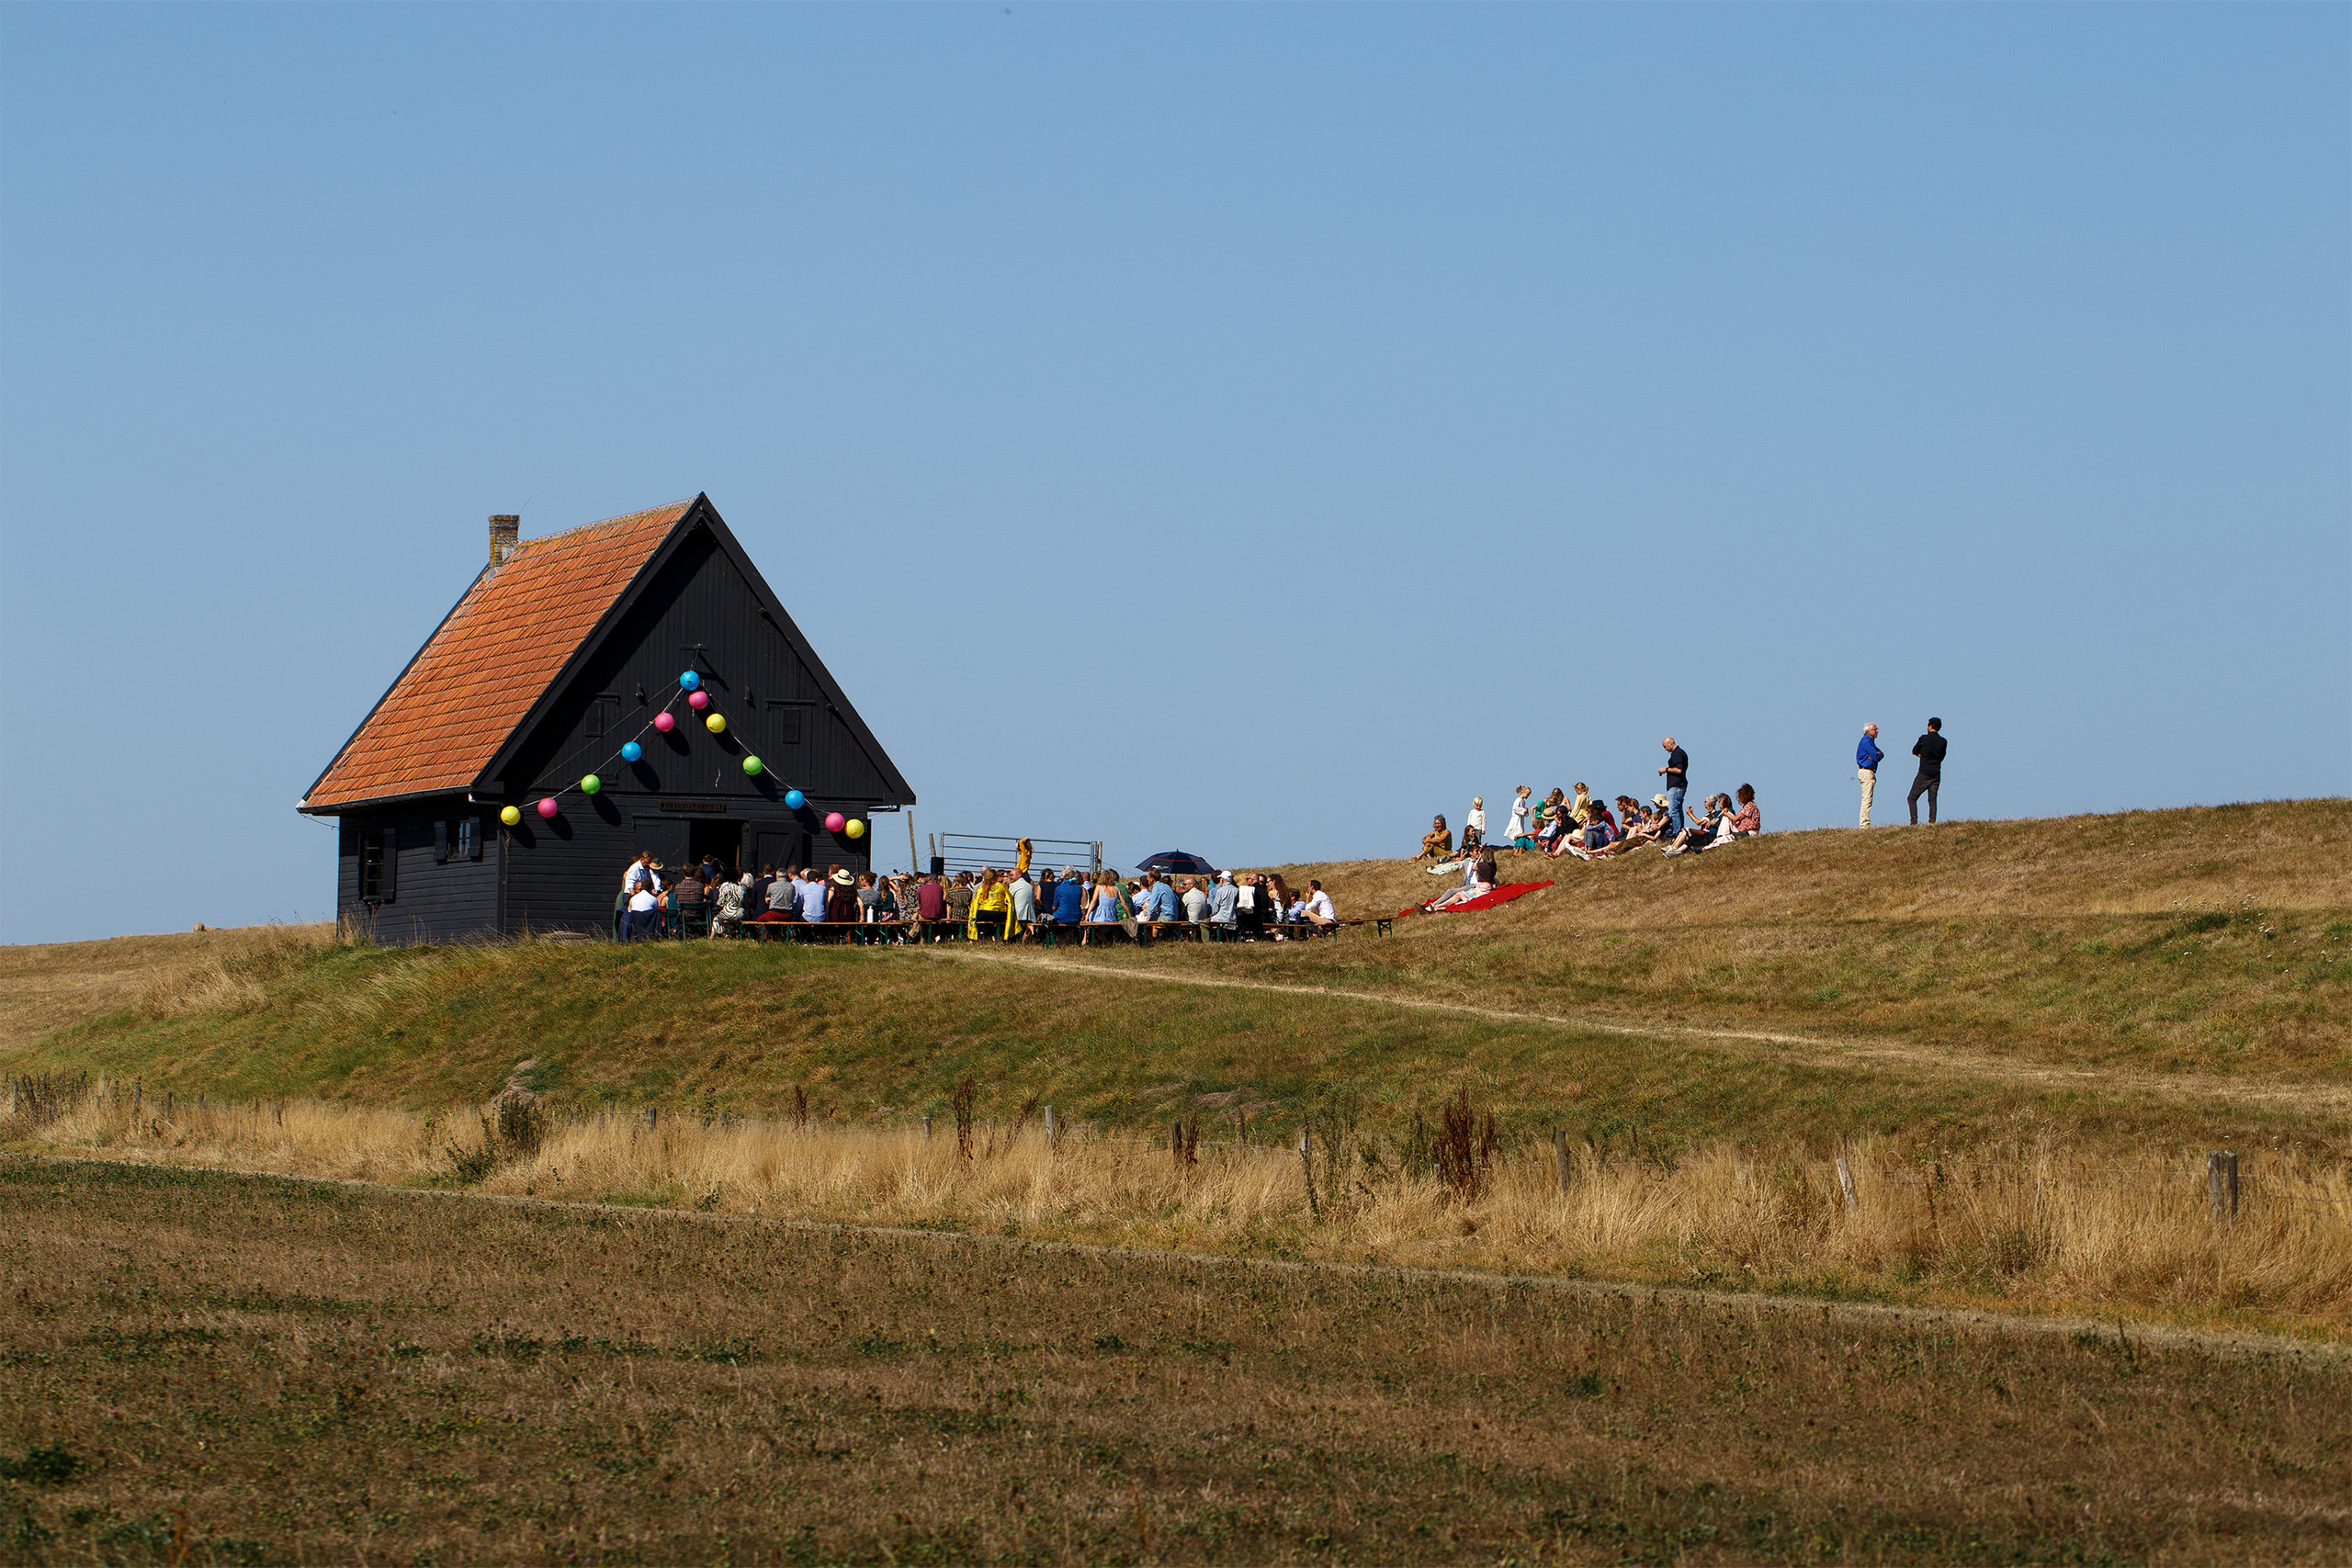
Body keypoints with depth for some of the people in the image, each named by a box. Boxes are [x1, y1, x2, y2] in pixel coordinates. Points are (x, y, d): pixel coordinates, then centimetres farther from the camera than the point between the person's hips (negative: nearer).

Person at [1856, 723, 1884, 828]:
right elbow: (1876, 757, -17)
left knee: (1867, 799, 11)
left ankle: (1865, 824, 13)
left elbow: (1881, 755, 11)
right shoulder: (1866, 741, -13)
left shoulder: (1870, 741, 19)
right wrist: (1878, 755, 4)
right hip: (1866, 772, -11)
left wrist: (1878, 754, -10)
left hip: (1870, 772, 11)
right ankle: (1864, 824, -16)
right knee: (1867, 799, -13)